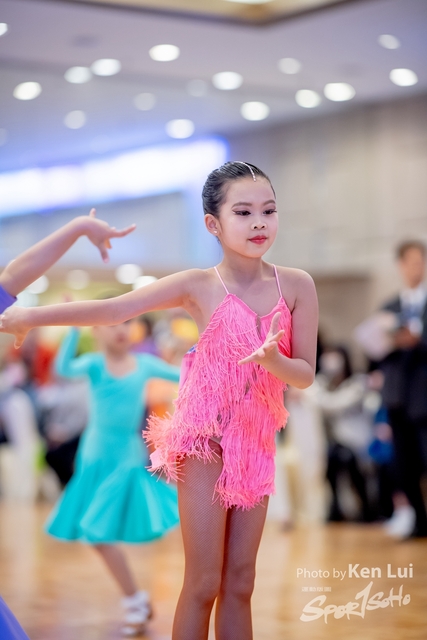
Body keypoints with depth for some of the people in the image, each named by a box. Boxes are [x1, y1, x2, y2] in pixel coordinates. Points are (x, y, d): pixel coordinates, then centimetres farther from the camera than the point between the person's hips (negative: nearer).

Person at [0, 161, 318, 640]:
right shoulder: (199, 286, -8)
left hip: (255, 442, 3)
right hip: (204, 438, -3)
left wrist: (273, 360, -23)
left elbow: (305, 375, -1)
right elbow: (112, 310, -9)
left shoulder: (296, 286, -2)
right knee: (203, 583, -4)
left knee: (239, 583, 8)